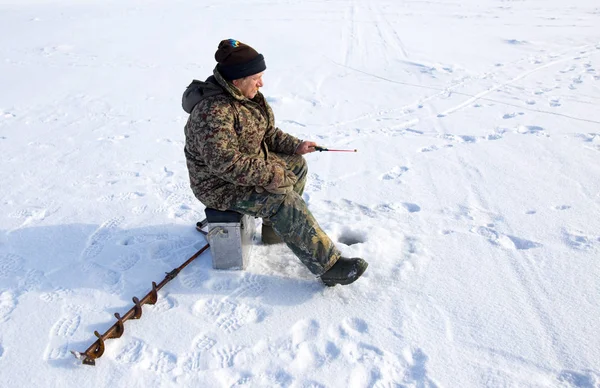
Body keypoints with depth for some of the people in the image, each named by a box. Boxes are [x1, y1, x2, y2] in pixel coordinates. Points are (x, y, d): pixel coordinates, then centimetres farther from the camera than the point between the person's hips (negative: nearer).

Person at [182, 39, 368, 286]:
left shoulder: (248, 96, 2)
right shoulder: (213, 111, -28)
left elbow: (266, 134, 13)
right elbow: (226, 163, -34)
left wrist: (295, 145, 0)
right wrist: (271, 174, -30)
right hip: (220, 185, -10)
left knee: (297, 165, 14)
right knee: (284, 200, -25)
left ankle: (274, 230, 21)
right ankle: (329, 267, -18)